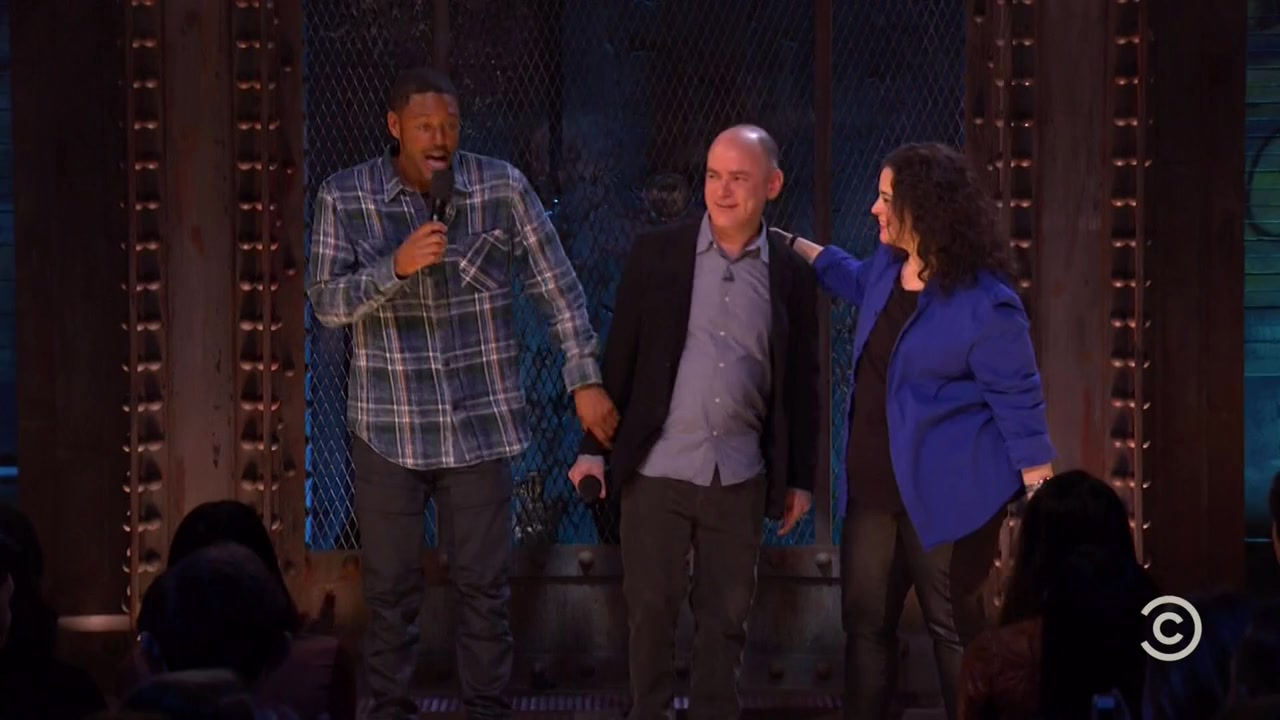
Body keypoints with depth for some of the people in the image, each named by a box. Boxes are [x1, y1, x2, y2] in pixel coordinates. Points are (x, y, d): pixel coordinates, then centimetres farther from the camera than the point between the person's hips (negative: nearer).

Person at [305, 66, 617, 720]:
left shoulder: (502, 187, -4)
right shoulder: (344, 198, -5)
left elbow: (556, 287, 1)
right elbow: (327, 302, -9)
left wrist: (586, 380, -3)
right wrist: (396, 267, -25)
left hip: (480, 421, 0)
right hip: (388, 425, 0)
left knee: (484, 585, 6)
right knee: (390, 586, 8)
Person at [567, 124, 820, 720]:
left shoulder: (792, 273, 2)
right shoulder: (656, 253, -1)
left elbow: (801, 381, 7)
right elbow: (619, 356, 2)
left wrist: (800, 477, 8)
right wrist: (595, 447, -1)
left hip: (740, 476, 1)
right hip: (657, 469, -1)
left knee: (726, 614, 7)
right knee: (651, 608, 5)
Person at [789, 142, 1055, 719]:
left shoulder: (983, 303, -20)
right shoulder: (887, 267, 3)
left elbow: (1018, 403, -17)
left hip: (946, 494, -8)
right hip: (873, 487, 8)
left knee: (955, 631, 0)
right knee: (866, 624, 11)